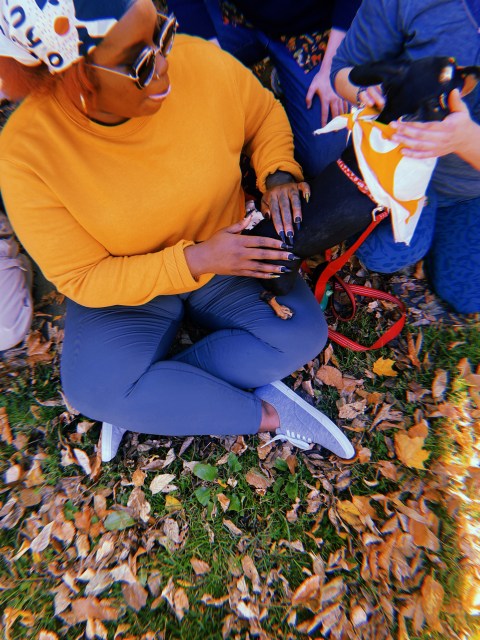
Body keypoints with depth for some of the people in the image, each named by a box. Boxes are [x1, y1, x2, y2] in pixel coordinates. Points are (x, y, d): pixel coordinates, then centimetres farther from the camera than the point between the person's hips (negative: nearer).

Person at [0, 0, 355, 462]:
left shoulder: (202, 62, -16)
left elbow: (266, 115, 4)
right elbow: (81, 279, -18)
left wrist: (278, 174, -17)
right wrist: (195, 260, -28)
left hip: (227, 252, 3)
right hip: (122, 286, -1)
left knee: (303, 334, -15)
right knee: (91, 389, -25)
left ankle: (149, 399, -7)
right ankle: (267, 414, -8)